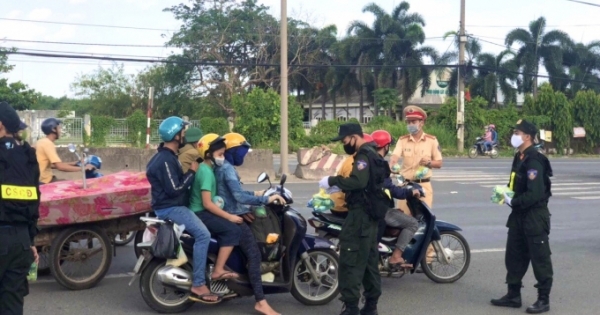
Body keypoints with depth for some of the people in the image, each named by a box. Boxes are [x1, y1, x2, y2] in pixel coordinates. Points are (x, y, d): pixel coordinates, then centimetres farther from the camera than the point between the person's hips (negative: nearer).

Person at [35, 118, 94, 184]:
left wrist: (72, 164, 12)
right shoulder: (48, 143, -17)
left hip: (42, 179, 9)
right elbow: (60, 166, -24)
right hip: (45, 182, -9)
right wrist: (83, 168, -16)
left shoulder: (42, 142, 12)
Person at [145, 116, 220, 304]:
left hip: (172, 206, 11)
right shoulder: (165, 160, -19)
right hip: (170, 208, -11)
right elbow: (174, 189, -23)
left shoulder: (168, 156, 15)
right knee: (203, 234, -25)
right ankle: (198, 286, -25)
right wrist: (192, 172, -15)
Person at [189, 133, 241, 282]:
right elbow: (207, 203, -23)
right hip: (200, 213, -10)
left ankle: (219, 266, 21)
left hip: (200, 212, 10)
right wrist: (229, 217, -19)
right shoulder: (206, 172, -18)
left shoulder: (205, 168, 12)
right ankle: (218, 271, -17)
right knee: (232, 230, -18)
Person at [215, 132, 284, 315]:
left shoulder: (221, 167, 14)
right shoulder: (227, 168, -18)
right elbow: (239, 197, -28)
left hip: (231, 216, 11)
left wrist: (254, 194, 20)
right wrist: (266, 199, -26)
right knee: (254, 255, -16)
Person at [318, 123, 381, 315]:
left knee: (351, 261, -9)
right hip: (370, 213, 11)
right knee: (369, 260, 14)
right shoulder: (371, 153, 17)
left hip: (360, 214, -11)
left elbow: (358, 181, -31)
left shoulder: (364, 155, -16)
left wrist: (332, 180, -22)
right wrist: (338, 186, 9)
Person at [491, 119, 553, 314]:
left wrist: (513, 202, -19)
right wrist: (505, 193, 1)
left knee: (540, 259, 2)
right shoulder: (519, 157, 11)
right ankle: (513, 295, 25)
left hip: (535, 216, -10)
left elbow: (535, 194, -26)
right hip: (519, 215, 10)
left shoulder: (534, 161, -20)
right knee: (514, 256, 15)